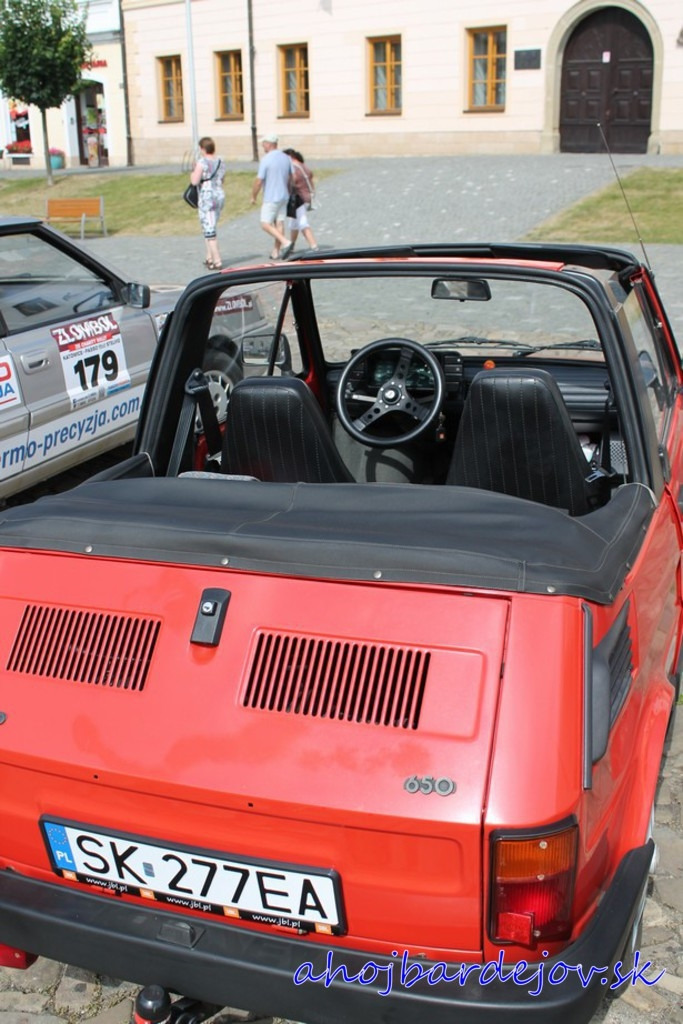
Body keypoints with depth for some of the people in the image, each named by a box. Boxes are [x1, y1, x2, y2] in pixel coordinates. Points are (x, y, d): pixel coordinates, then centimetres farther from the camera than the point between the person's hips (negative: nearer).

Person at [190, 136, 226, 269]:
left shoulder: (202, 162, -12)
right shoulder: (220, 162, 11)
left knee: (209, 230, -5)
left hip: (206, 197, -8)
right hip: (220, 196, 8)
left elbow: (195, 181, -14)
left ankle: (217, 262, -9)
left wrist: (193, 171, 3)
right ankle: (209, 258, 22)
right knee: (209, 228, 20)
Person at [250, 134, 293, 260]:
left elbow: (258, 181, -14)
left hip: (271, 198, -7)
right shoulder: (286, 158, 6)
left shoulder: (266, 159, -15)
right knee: (279, 223, 9)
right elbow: (290, 178, 15)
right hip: (284, 197, 7)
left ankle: (285, 242, -17)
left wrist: (253, 197, -2)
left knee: (266, 224, -2)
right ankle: (276, 252, 13)